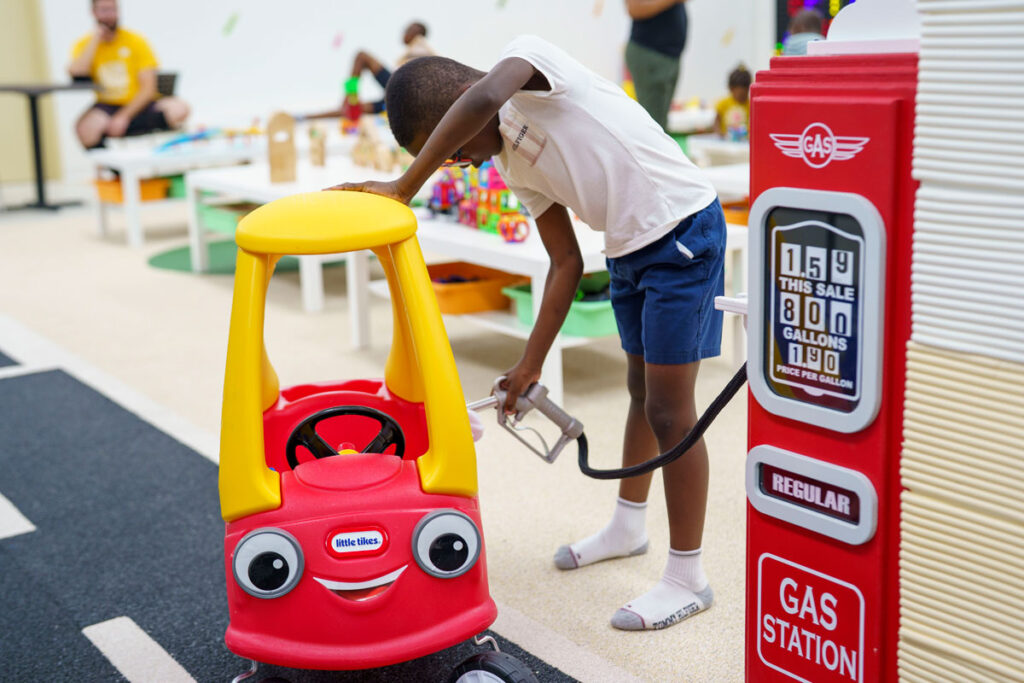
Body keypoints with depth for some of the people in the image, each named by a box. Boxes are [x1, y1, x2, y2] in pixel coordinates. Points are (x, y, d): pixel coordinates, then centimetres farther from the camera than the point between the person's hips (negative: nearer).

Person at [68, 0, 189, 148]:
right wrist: (96, 39, -11)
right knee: (85, 128, -36)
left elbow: (148, 88, -5)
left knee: (179, 109, -29)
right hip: (107, 107, -1)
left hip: (139, 105, 1)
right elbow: (76, 73, -18)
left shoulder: (136, 41, 0)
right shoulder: (85, 45, 4)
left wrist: (123, 117, -17)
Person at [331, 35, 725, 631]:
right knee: (642, 390, 22)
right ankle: (628, 526, 42)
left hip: (683, 230, -9)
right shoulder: (513, 165, 6)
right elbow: (567, 263, 7)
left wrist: (405, 188, -32)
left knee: (668, 410, -5)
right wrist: (531, 365, 7)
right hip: (630, 249, 9)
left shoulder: (528, 57, -16)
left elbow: (483, 99, -41)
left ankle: (688, 578, 8)